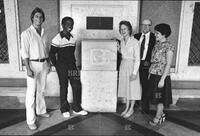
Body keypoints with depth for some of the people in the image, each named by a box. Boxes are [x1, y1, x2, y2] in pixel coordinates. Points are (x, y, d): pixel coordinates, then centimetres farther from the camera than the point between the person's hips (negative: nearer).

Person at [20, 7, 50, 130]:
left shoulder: (44, 33, 8)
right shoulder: (26, 33, -9)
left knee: (41, 90, 17)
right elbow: (24, 53, -13)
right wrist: (28, 69, -18)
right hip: (33, 64, -5)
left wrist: (48, 64, 13)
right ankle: (31, 120, 7)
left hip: (44, 64, 6)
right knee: (31, 93, -2)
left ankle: (41, 110, 34)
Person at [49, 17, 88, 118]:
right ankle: (64, 110, 23)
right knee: (63, 88, 5)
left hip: (72, 66, 6)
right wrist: (56, 65, -4)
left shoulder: (73, 38, 7)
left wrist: (74, 62, 12)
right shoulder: (57, 39, -11)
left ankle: (76, 108, 21)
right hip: (62, 67, -5)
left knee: (77, 86, 5)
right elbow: (52, 54, -8)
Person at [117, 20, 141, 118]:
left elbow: (137, 59, -16)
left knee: (132, 88, 7)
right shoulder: (122, 41, 4)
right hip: (123, 66, 7)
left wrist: (134, 72, -18)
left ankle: (131, 109, 23)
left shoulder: (135, 42, -16)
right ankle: (127, 107, 30)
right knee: (125, 87, 15)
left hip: (132, 66, -7)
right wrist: (118, 48, 1)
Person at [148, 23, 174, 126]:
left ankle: (157, 118, 21)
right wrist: (150, 73, 12)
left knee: (160, 98, 6)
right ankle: (161, 114, 34)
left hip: (161, 76, -7)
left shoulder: (169, 46, -13)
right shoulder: (157, 44, 9)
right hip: (153, 75, 7)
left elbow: (168, 64, -15)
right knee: (156, 97, 16)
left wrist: (162, 79, -18)